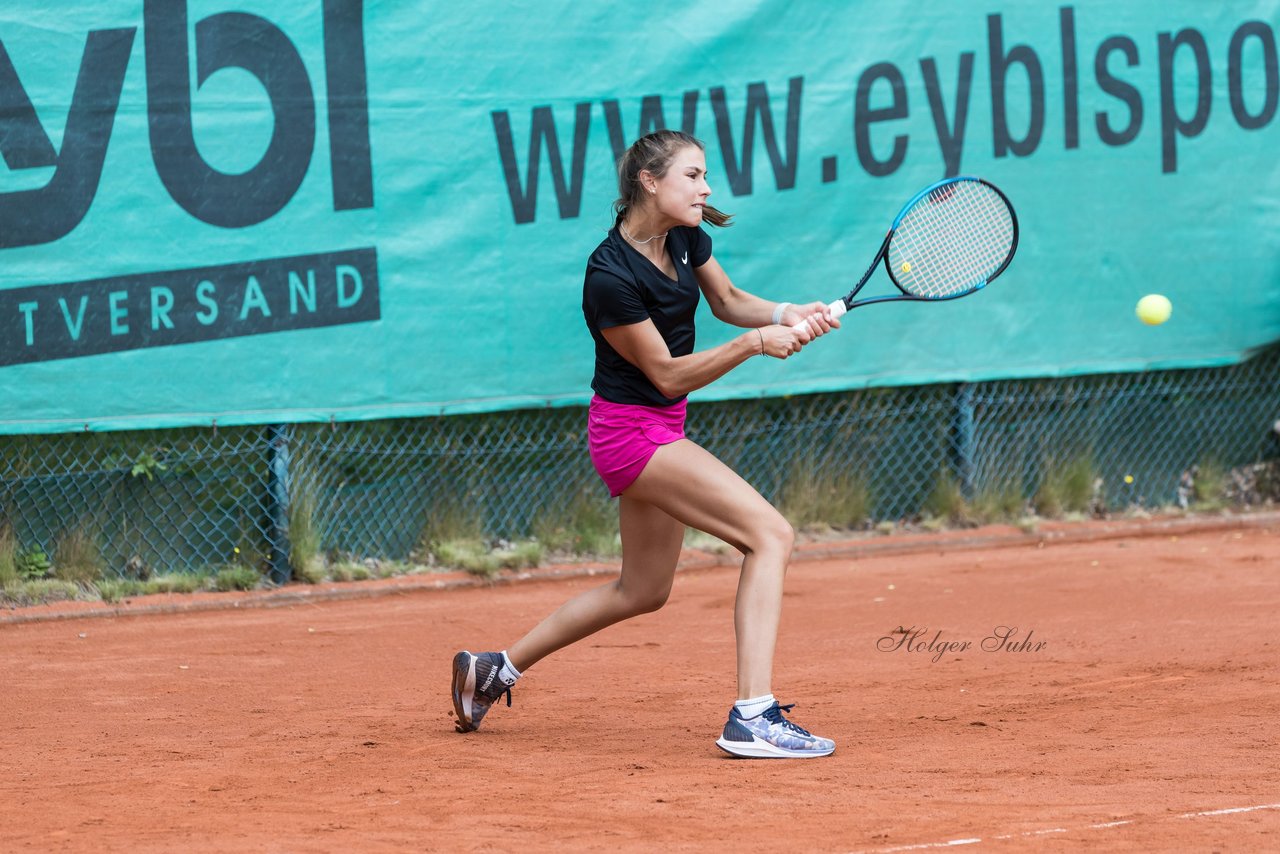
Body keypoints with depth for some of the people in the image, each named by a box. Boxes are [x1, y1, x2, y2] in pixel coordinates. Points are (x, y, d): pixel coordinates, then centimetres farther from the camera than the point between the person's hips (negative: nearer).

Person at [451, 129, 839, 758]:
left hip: (661, 426, 10)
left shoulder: (687, 237, -2)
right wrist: (755, 343, -27)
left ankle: (492, 670, 34)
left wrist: (787, 315, -4)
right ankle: (753, 717, -25)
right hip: (630, 429, -10)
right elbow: (669, 374, -19)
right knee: (771, 534, -20)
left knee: (642, 591, 21)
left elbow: (727, 300, 15)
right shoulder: (611, 278, -25)